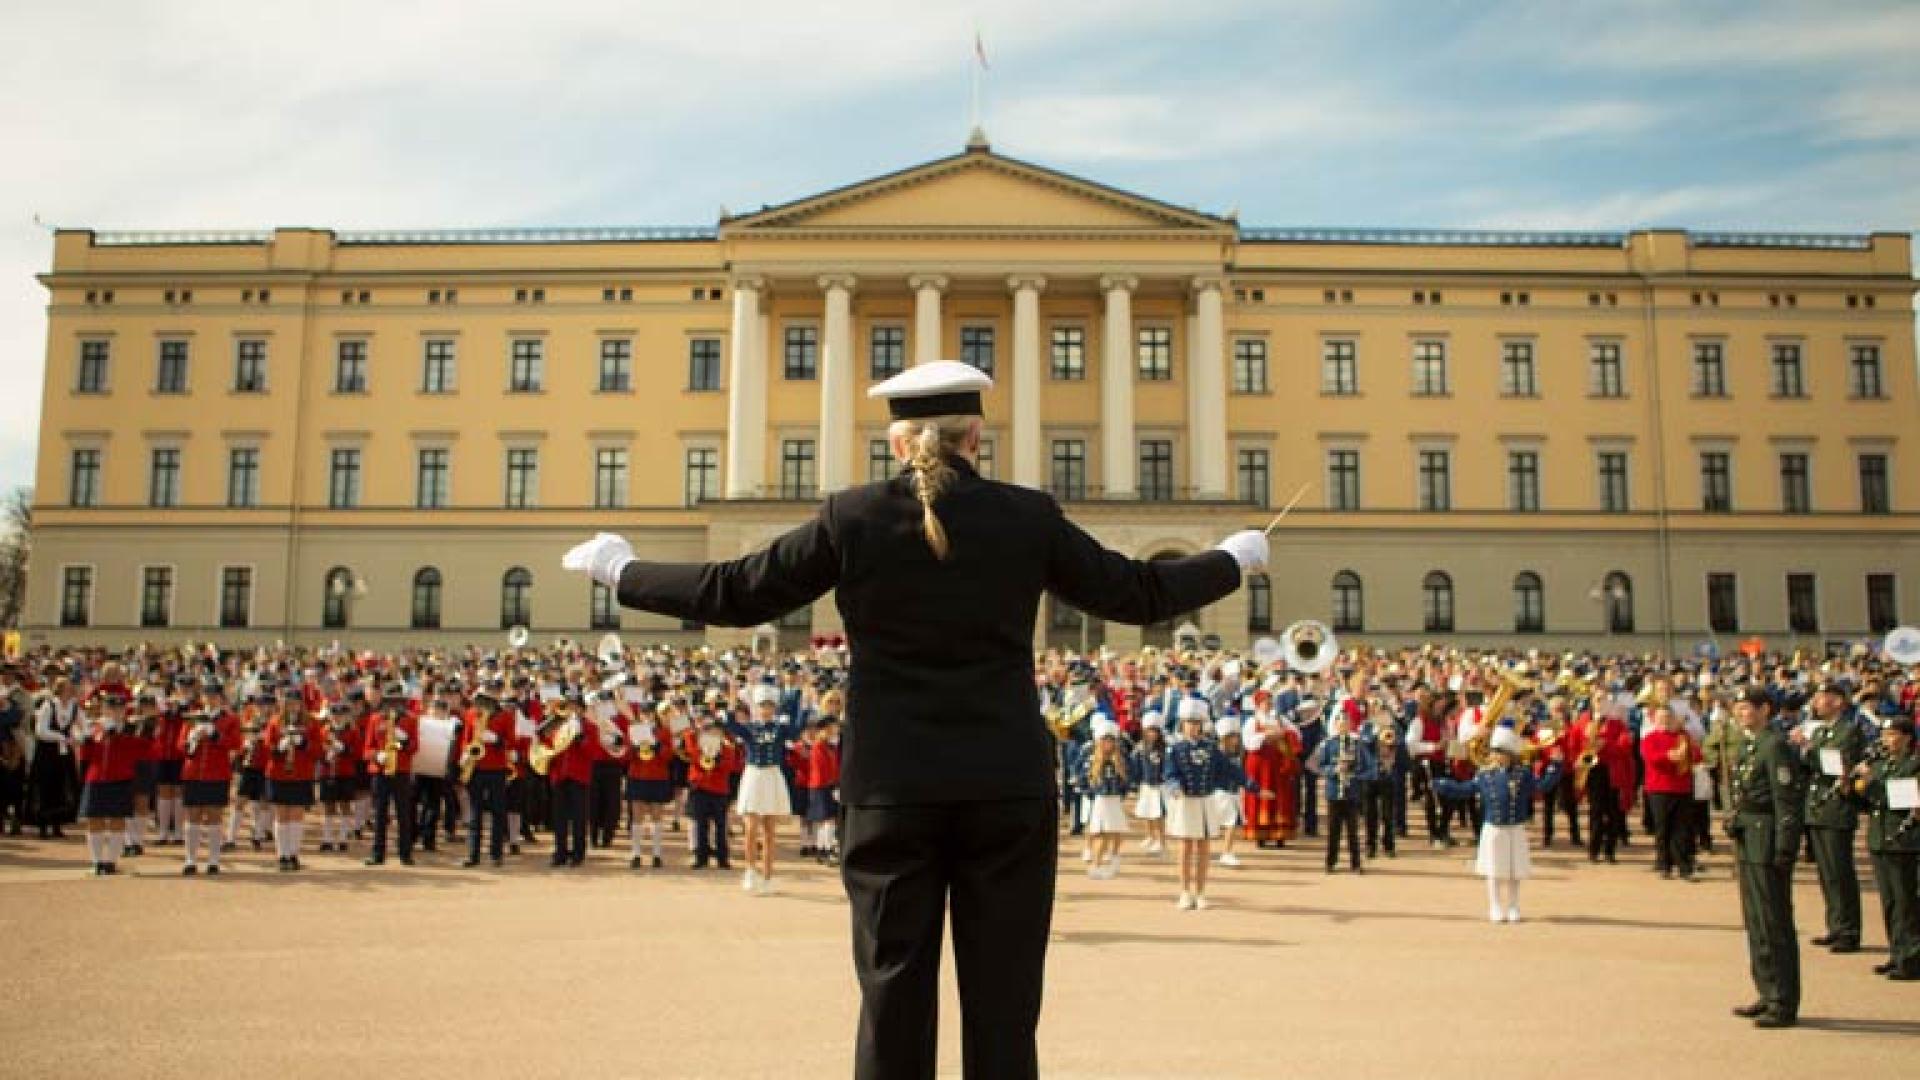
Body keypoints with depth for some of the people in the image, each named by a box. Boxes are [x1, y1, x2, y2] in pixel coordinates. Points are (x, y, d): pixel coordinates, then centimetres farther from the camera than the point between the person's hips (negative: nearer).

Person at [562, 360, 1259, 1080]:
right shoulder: (1028, 516, -2)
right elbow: (1136, 594, 7)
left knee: (893, 1002, 9)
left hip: (890, 792, 0)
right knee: (1003, 1007, 9)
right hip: (1008, 789, 0)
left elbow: (736, 594, 3)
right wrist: (1232, 560, 25)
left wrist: (621, 573, 19)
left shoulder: (852, 517, -3)